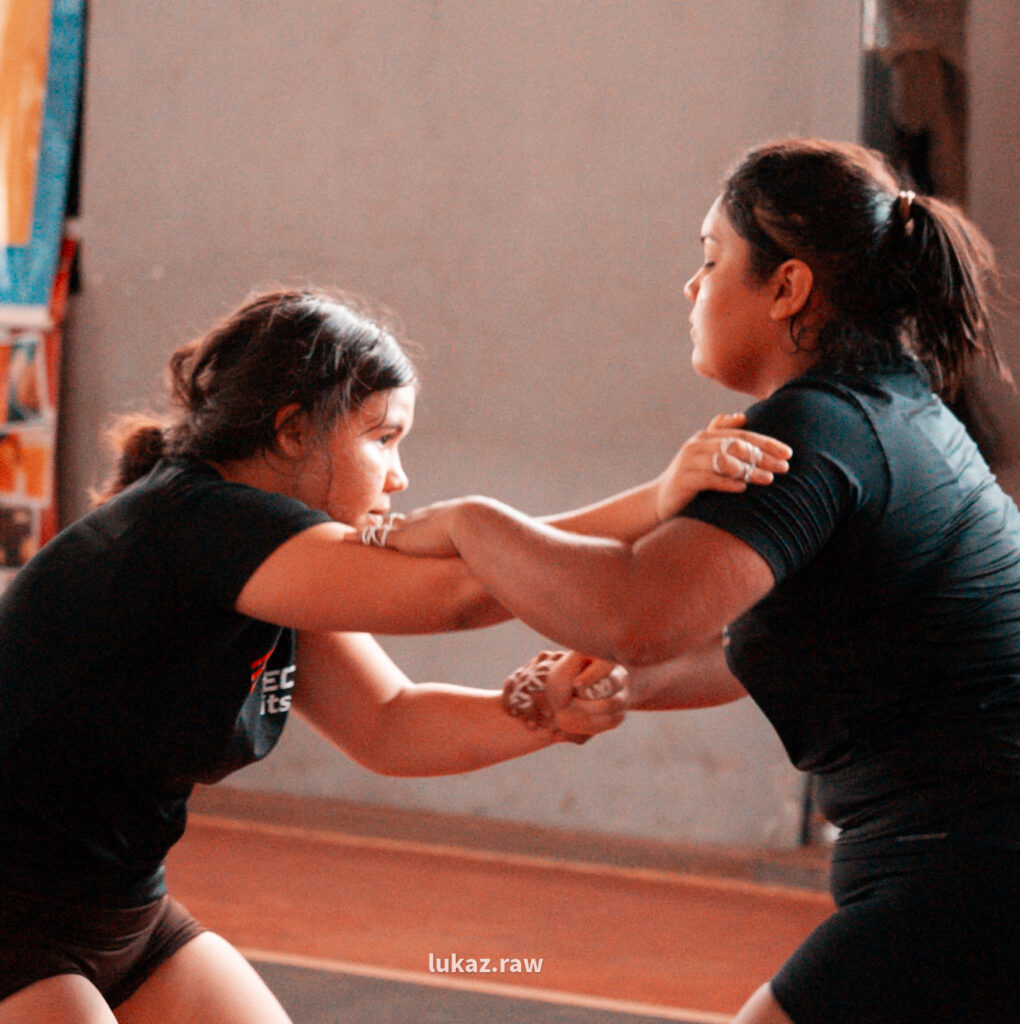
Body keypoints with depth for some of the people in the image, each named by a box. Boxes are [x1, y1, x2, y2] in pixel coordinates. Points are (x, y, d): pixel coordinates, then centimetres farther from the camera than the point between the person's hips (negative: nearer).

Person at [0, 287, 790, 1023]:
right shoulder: (194, 523, -23)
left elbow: (389, 725, 1)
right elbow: (456, 590, -32)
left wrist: (541, 712, -16)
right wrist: (659, 502, -35)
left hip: (126, 917, 9)